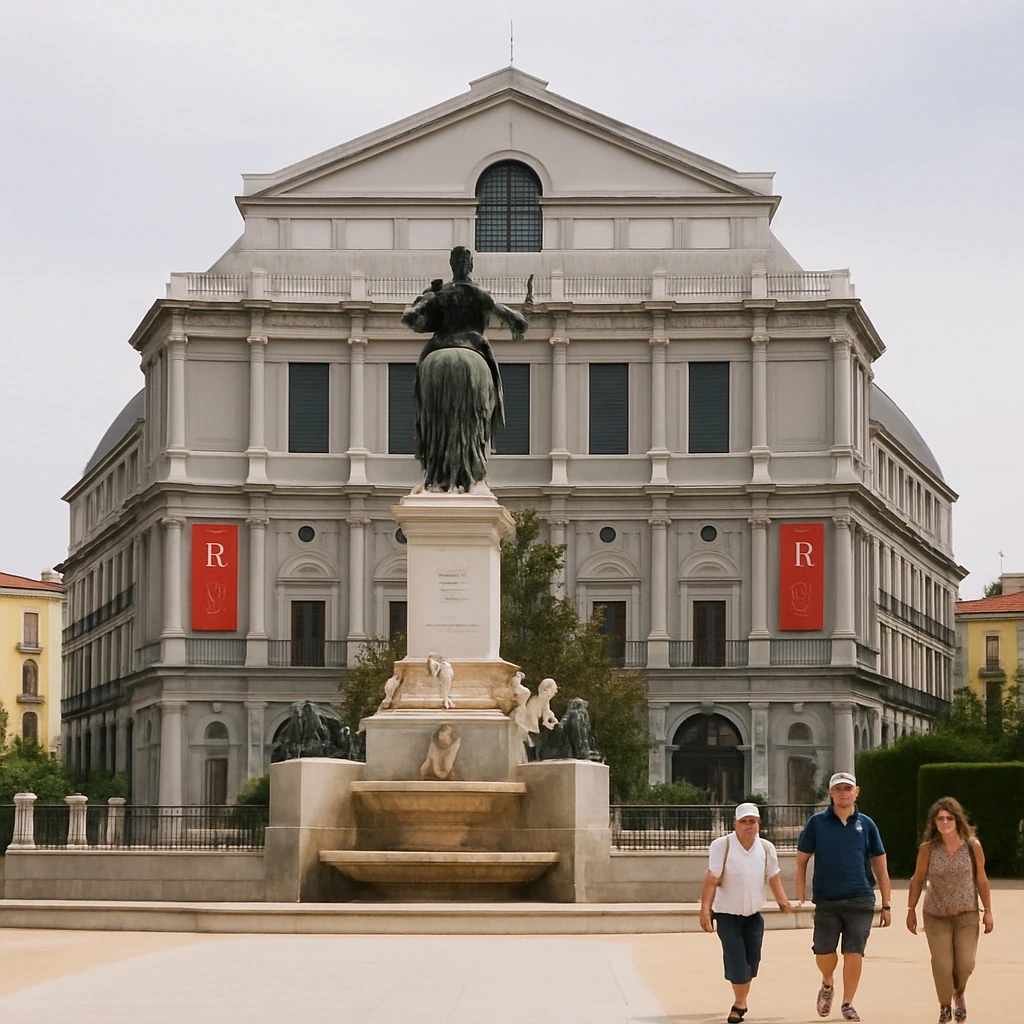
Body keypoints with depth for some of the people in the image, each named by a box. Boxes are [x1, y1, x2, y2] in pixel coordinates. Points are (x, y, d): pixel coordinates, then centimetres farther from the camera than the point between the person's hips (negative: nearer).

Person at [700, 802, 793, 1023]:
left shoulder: (766, 848, 0)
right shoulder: (722, 845, -12)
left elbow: (773, 878, 5)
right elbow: (712, 880, -14)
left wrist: (782, 900, -11)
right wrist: (705, 909, -21)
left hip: (753, 914, 4)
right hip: (727, 914, -4)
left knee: (752, 958, 2)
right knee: (736, 959, -11)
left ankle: (740, 1002, 18)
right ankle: (739, 1003, 3)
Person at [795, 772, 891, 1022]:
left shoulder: (866, 824, 5)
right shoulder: (817, 822, 2)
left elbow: (880, 866, 9)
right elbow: (801, 860, 6)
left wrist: (886, 905, 7)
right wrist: (800, 897, -1)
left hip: (860, 900, 0)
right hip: (826, 900, 0)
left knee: (854, 953, -5)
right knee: (824, 954, -1)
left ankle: (847, 1004, 12)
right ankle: (828, 984, 32)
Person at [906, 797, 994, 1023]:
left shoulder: (973, 846, -7)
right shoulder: (928, 849, -8)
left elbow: (981, 880, 1)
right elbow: (917, 879, 2)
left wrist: (988, 911, 2)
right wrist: (911, 910, 2)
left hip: (966, 914, 0)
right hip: (936, 915, 0)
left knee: (965, 963, -8)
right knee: (942, 965, -6)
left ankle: (959, 994, 27)